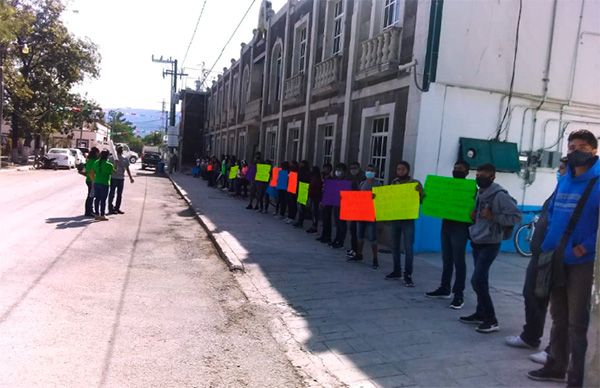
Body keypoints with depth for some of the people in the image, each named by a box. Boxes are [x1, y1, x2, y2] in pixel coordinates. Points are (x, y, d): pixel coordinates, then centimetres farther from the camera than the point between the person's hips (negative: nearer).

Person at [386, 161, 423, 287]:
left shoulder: (415, 183, -2)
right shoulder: (393, 183, 11)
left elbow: (421, 200, -6)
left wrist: (419, 192, -26)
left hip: (408, 219, -5)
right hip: (394, 218, 5)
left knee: (408, 248, -6)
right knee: (395, 246, 11)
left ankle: (408, 275, -2)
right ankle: (397, 271, 22)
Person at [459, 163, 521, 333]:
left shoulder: (499, 195, -17)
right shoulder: (480, 193, 10)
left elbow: (517, 216, -19)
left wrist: (493, 217, -24)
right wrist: (474, 216, 3)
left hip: (490, 244, -8)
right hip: (477, 242, 8)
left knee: (477, 281, -12)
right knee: (481, 281, 14)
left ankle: (491, 320, -2)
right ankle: (480, 314, 25)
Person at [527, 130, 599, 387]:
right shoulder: (564, 181, 10)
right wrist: (548, 245, 7)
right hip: (557, 260, 7)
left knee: (577, 322, 2)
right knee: (559, 318, 17)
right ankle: (556, 366, 31)